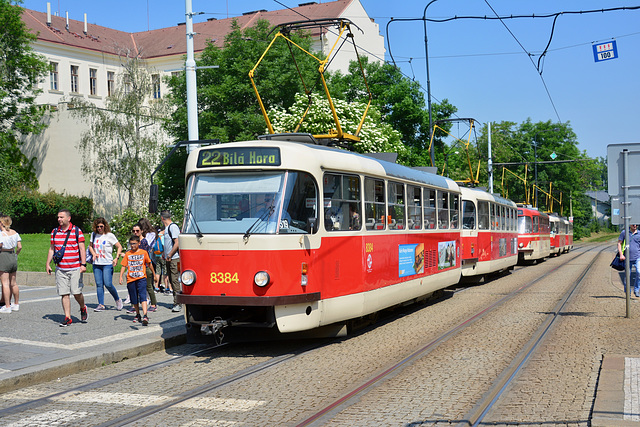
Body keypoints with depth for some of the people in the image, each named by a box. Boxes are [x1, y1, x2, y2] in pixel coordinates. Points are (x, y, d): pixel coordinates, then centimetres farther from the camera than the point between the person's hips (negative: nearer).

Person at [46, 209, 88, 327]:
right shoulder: (54, 232, 11)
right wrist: (48, 264, 13)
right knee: (64, 294, 0)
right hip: (60, 269, 4)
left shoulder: (77, 231, -1)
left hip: (75, 268, -3)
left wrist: (83, 264, -11)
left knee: (76, 292, -6)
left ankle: (83, 308, 23)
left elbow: (82, 249, -4)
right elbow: (51, 249, 18)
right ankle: (67, 317, 6)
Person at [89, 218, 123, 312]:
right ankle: (101, 305, 4)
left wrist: (116, 258, -12)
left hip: (107, 264, -4)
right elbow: (90, 246, 22)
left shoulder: (110, 236, -4)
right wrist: (93, 254, 2)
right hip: (96, 264, 4)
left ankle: (117, 299, 12)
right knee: (99, 284, 0)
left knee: (108, 284, -10)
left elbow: (119, 247, 0)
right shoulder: (94, 235, 9)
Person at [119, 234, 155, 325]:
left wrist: (154, 274, 20)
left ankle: (145, 316, -27)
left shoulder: (143, 252, 3)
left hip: (141, 278, -3)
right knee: (134, 299, 11)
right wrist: (121, 277, -4)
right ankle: (138, 315, 27)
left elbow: (149, 263, 14)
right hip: (130, 279, 3)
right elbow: (124, 266, 7)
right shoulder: (128, 254, 7)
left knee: (142, 296, -17)